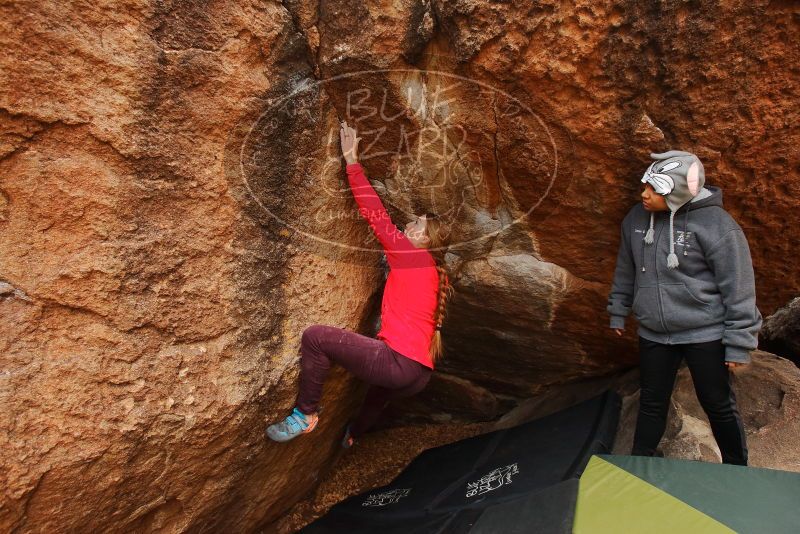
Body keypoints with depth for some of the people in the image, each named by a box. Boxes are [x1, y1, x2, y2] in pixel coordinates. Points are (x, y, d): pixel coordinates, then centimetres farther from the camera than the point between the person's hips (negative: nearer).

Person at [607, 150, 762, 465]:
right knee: (652, 403, 16)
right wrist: (618, 312, 18)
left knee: (718, 405, 11)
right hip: (653, 334, 4)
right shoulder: (637, 217, -2)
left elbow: (738, 287, -14)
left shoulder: (715, 224, -18)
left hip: (704, 334, -4)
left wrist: (739, 344, -12)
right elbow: (626, 269, 12)